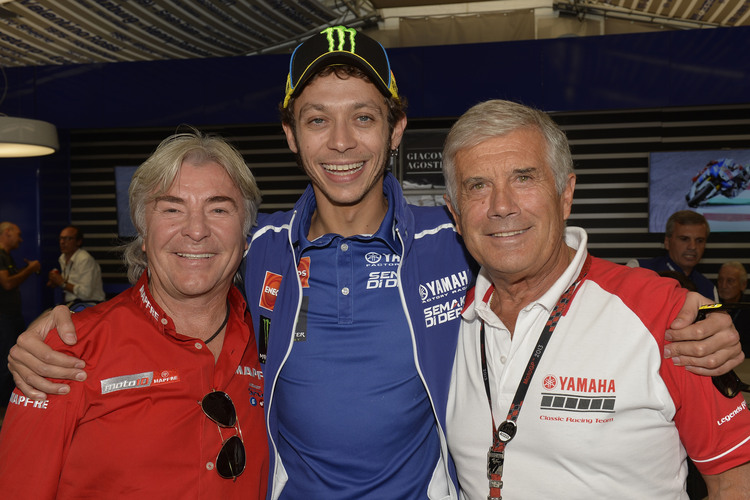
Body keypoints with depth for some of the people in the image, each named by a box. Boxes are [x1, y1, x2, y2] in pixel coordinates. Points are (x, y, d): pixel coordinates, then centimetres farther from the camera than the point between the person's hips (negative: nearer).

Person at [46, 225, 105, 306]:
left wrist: (62, 283, -12)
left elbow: (86, 293, -20)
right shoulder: (63, 258, 13)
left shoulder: (85, 260, -15)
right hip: (70, 303, 8)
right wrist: (56, 282, 7)